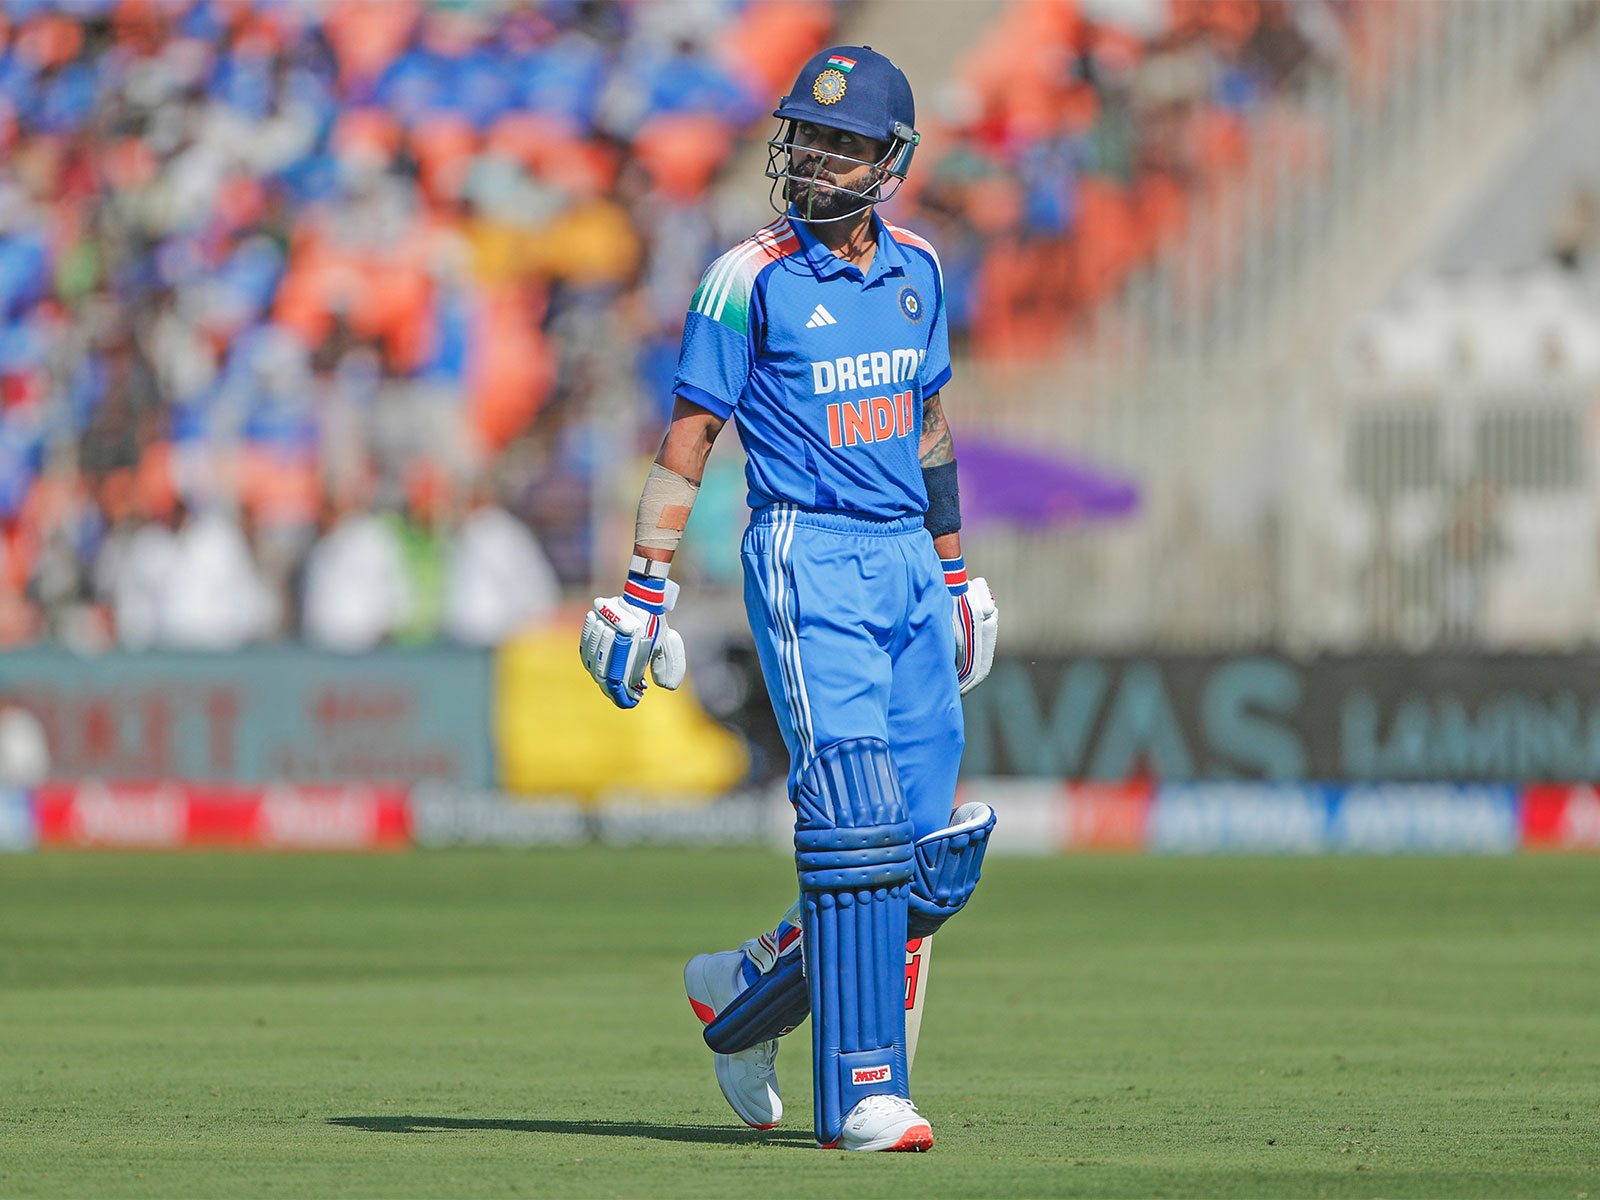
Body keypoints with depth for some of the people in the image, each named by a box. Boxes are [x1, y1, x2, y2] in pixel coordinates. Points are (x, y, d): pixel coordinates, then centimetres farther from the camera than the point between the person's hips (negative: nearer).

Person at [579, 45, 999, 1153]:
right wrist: (645, 593, -9)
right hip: (806, 557, -6)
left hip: (908, 563, 6)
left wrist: (955, 571, 26)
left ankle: (745, 996, 24)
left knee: (934, 859, 3)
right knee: (857, 827, -16)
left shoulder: (916, 270, 12)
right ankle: (861, 1095, -14)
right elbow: (687, 438, -4)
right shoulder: (752, 279, -5)